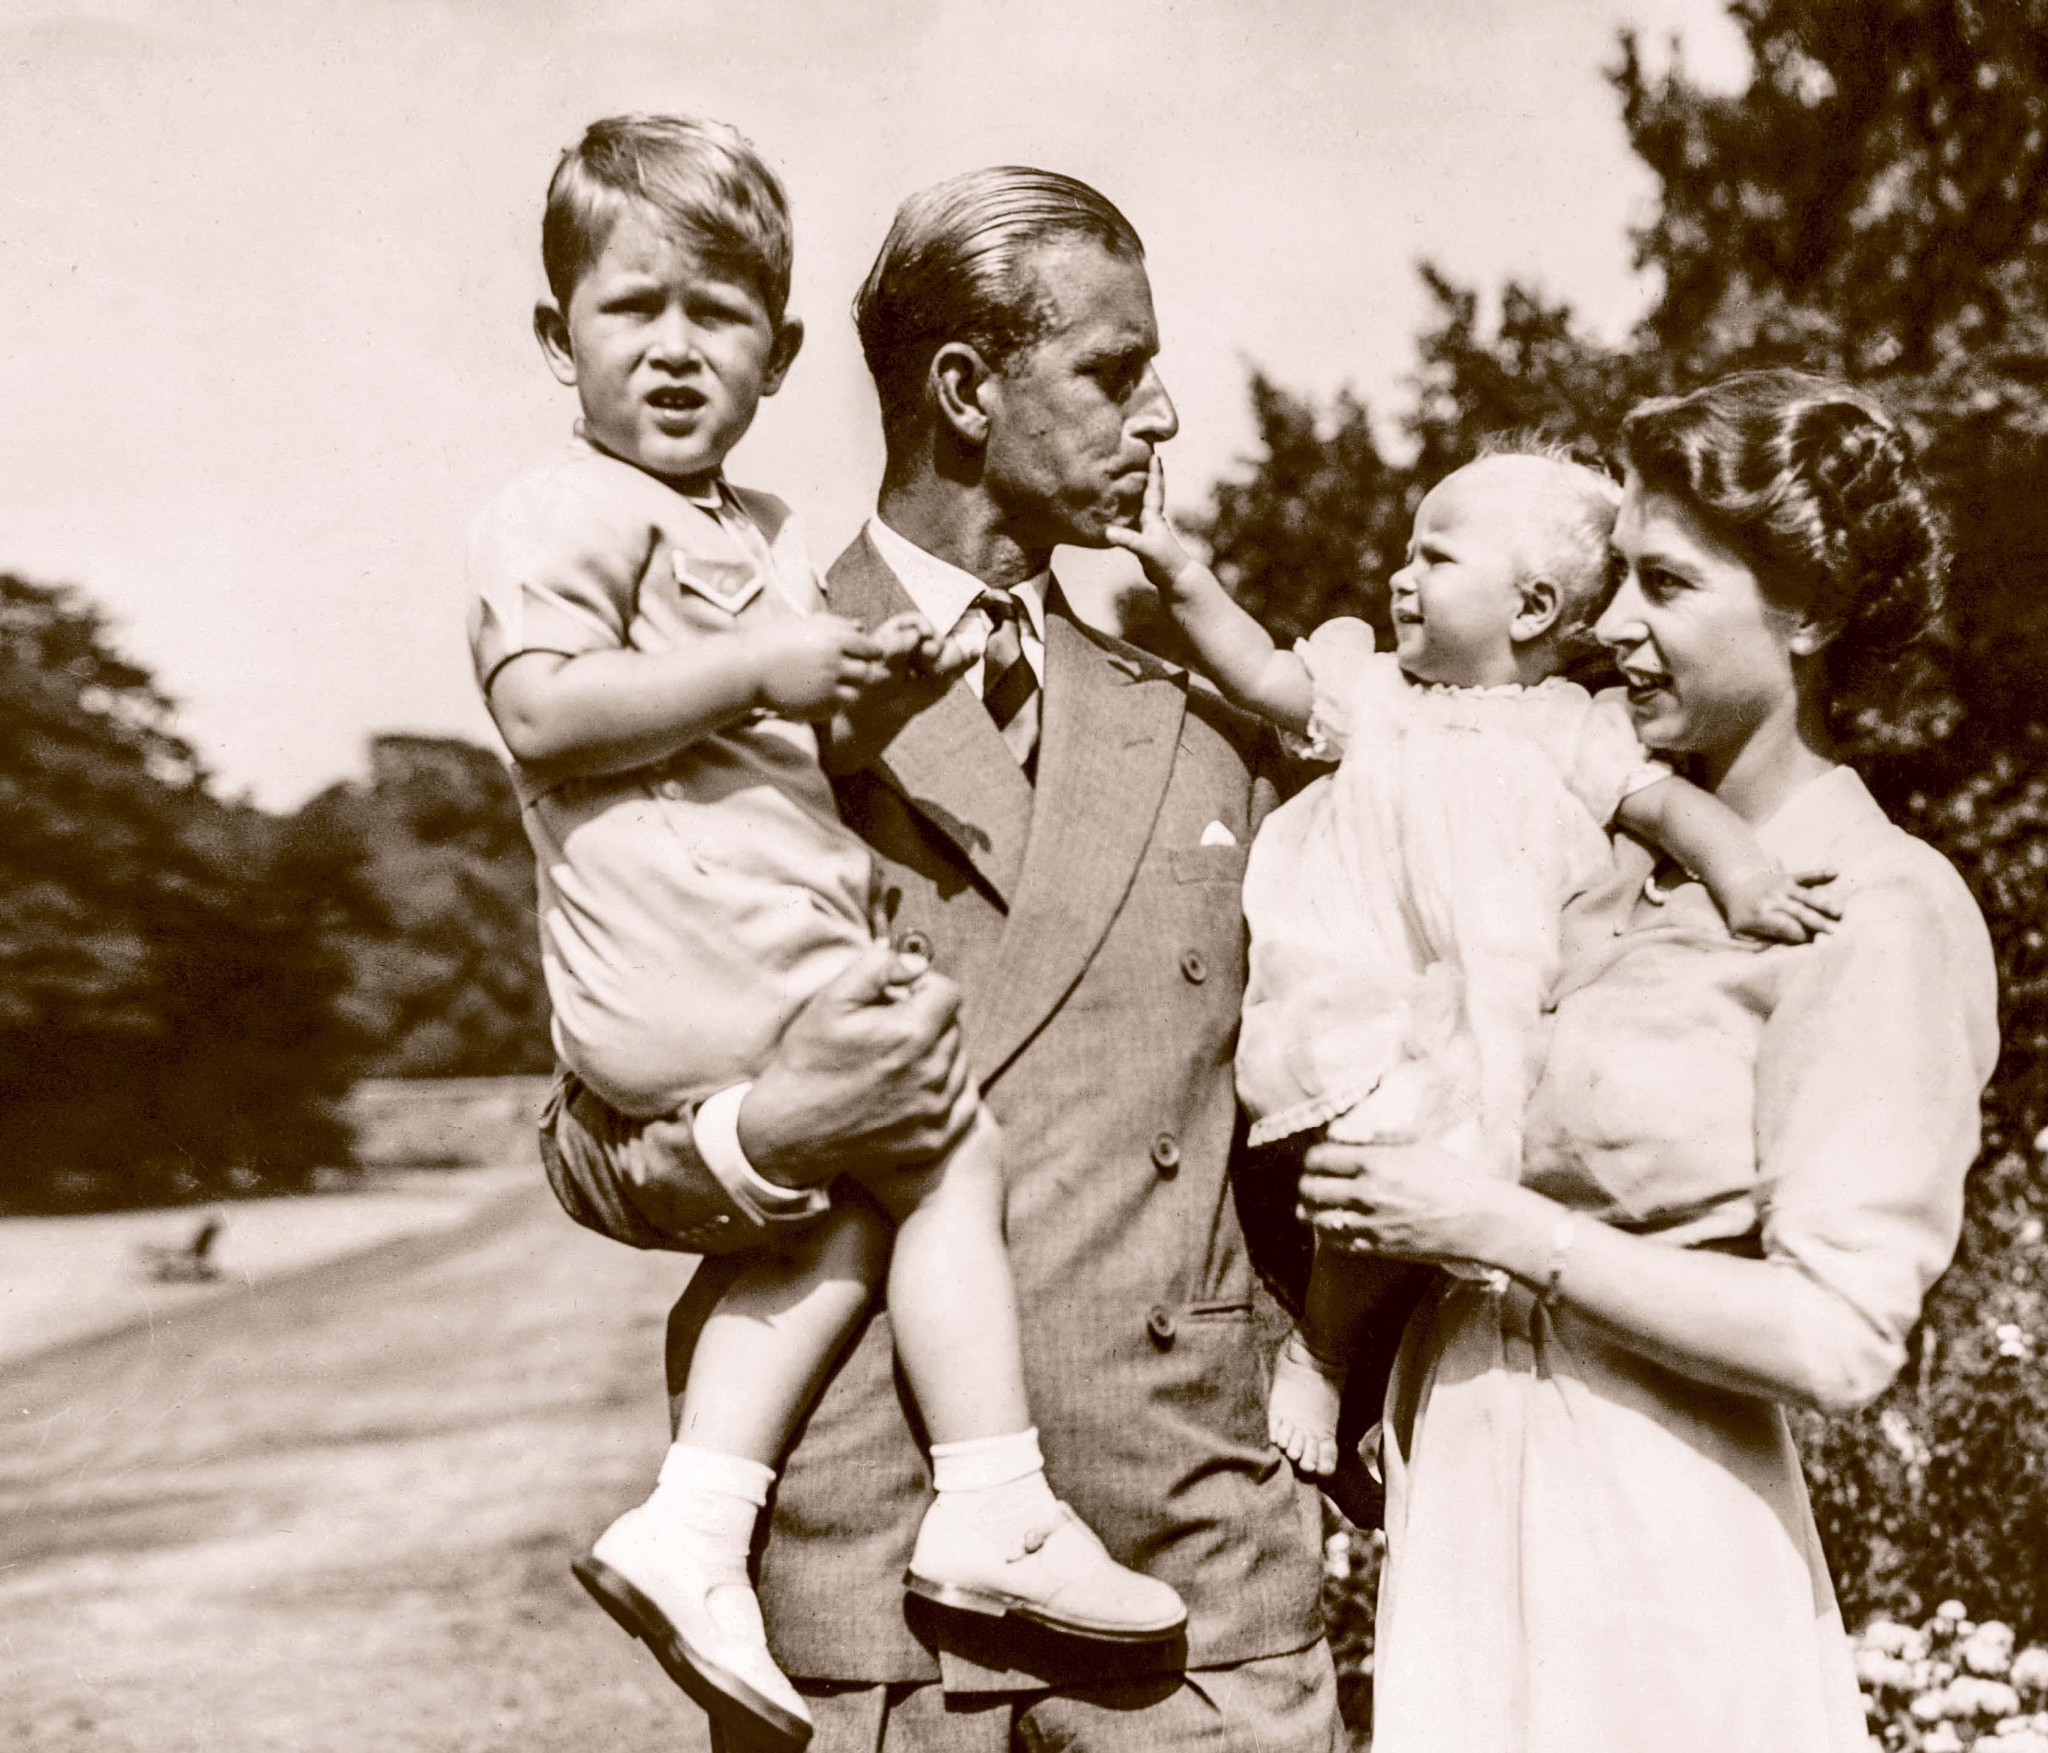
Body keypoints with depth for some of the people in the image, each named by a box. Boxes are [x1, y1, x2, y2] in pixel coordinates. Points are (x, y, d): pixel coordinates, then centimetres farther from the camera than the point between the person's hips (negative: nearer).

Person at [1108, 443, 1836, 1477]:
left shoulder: (1573, 731, 12)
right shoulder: (1372, 692, 14)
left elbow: (1667, 804, 4)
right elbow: (1262, 674, 5)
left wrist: (1744, 878, -13)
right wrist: (1177, 571, -6)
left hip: (1490, 1034, 1)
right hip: (1358, 1018, -1)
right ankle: (1316, 1356, 3)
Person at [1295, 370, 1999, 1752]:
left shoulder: (1881, 913, -13)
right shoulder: (1620, 845, 6)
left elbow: (1838, 1340, -19)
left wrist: (1499, 1227, -19)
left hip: (1653, 1546, -6)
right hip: (1467, 1479, 6)